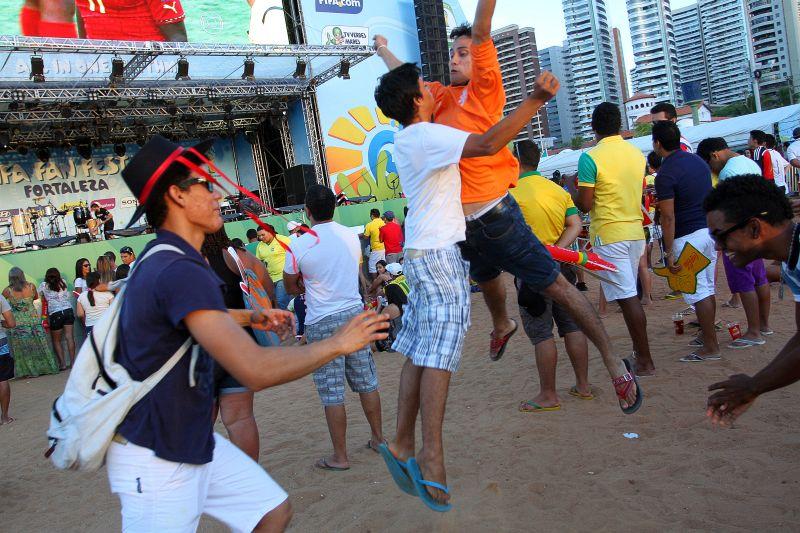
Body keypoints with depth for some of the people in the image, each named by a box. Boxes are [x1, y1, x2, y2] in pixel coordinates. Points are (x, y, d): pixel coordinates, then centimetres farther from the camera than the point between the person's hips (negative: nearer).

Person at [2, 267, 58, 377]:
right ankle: (44, 367, 20)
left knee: (23, 348, 7)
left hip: (18, 323, -2)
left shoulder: (8, 291, -12)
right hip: (34, 320, 2)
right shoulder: (31, 286, -7)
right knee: (39, 345, 12)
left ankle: (30, 371, 11)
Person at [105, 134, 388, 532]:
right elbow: (256, 371, -35)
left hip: (195, 441, 10)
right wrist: (338, 343, -21)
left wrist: (251, 317, 22)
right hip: (155, 460, -10)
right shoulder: (180, 271, -27)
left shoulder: (161, 260, 8)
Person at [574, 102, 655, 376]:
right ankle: (639, 351, 24)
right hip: (636, 232, 7)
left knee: (627, 297, -3)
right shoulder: (637, 153, 8)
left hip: (609, 235, -7)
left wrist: (573, 190, 5)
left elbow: (585, 205, -13)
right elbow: (639, 194, 17)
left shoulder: (590, 158, -13)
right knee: (630, 294, 16)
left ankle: (646, 362, 2)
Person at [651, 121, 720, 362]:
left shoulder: (665, 174, -16)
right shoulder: (698, 160, 9)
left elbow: (668, 218, -18)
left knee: (698, 293, -2)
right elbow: (710, 196, 17)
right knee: (707, 288, 17)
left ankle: (710, 347, 4)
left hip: (688, 237, -8)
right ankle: (707, 335, 28)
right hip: (709, 230, 8)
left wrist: (669, 252, -16)